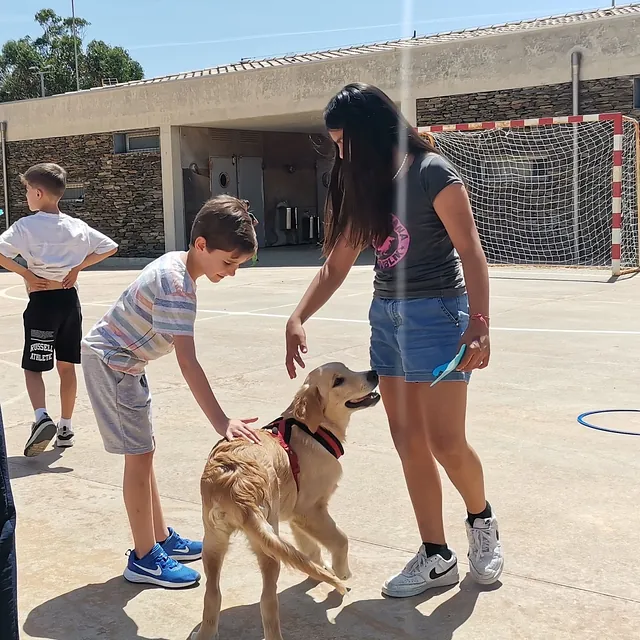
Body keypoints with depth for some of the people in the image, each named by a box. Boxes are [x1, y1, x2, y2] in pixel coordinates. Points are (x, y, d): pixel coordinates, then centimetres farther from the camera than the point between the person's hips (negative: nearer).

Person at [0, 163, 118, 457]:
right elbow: (110, 247, 11)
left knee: (32, 367, 6)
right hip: (69, 299, 4)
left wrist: (25, 274, -10)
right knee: (66, 366, 13)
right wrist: (77, 267, 7)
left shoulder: (26, 226, -10)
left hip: (42, 301, -4)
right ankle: (65, 427, 19)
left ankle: (41, 418, -16)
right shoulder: (76, 226, 3)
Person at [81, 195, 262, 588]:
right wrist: (221, 422, -36)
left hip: (125, 360, 10)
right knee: (140, 456, -6)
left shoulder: (175, 262, 0)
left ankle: (162, 538, 25)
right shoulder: (178, 286, -29)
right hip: (111, 363, -10)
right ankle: (145, 558, 4)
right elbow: (188, 363, -34)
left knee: (144, 450, 14)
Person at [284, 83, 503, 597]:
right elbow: (336, 267, 11)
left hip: (436, 312, -7)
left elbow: (471, 252, -15)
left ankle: (483, 521, 23)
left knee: (445, 442, -7)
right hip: (386, 314, 7)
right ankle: (437, 557, 15)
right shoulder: (363, 185, 10)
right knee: (409, 443, 5)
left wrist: (479, 323, -26)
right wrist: (298, 318, 0)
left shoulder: (431, 173, -11)